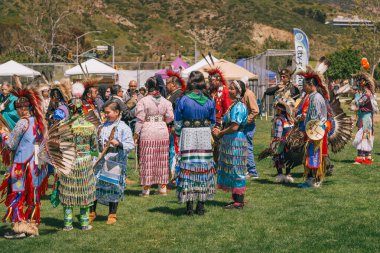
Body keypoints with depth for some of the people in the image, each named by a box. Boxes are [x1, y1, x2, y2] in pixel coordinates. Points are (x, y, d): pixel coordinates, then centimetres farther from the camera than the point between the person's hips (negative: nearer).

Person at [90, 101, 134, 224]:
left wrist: (119, 143, -29)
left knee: (113, 187, 2)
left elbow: (130, 145, -14)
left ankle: (112, 214, 17)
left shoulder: (124, 128, -7)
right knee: (94, 185, 4)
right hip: (100, 162, 5)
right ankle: (92, 212, 18)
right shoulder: (102, 126, 12)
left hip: (115, 163, -5)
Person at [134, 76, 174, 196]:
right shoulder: (165, 101, 3)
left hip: (148, 133, -4)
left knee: (147, 160, 1)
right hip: (163, 132, 4)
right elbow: (170, 117, -1)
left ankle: (146, 189, 4)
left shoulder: (143, 101, -8)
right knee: (162, 160, 11)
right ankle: (163, 187, 16)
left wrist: (136, 135, -2)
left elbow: (140, 120, -9)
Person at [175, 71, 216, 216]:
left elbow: (177, 123, 0)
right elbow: (212, 122, 9)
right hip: (205, 138, 2)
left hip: (188, 136, -2)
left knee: (188, 167, 2)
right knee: (204, 168, 9)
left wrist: (179, 134, 18)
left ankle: (189, 207, 1)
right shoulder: (209, 102, -1)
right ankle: (201, 206, 11)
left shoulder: (183, 101, -8)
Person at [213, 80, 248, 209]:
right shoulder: (234, 105, 15)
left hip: (236, 142, -10)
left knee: (235, 171, -5)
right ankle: (237, 199, 20)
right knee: (232, 172, 13)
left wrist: (220, 133, -10)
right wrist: (220, 131, 6)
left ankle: (239, 201, 0)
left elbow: (234, 127, -23)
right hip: (231, 142, 10)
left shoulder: (238, 107, -16)